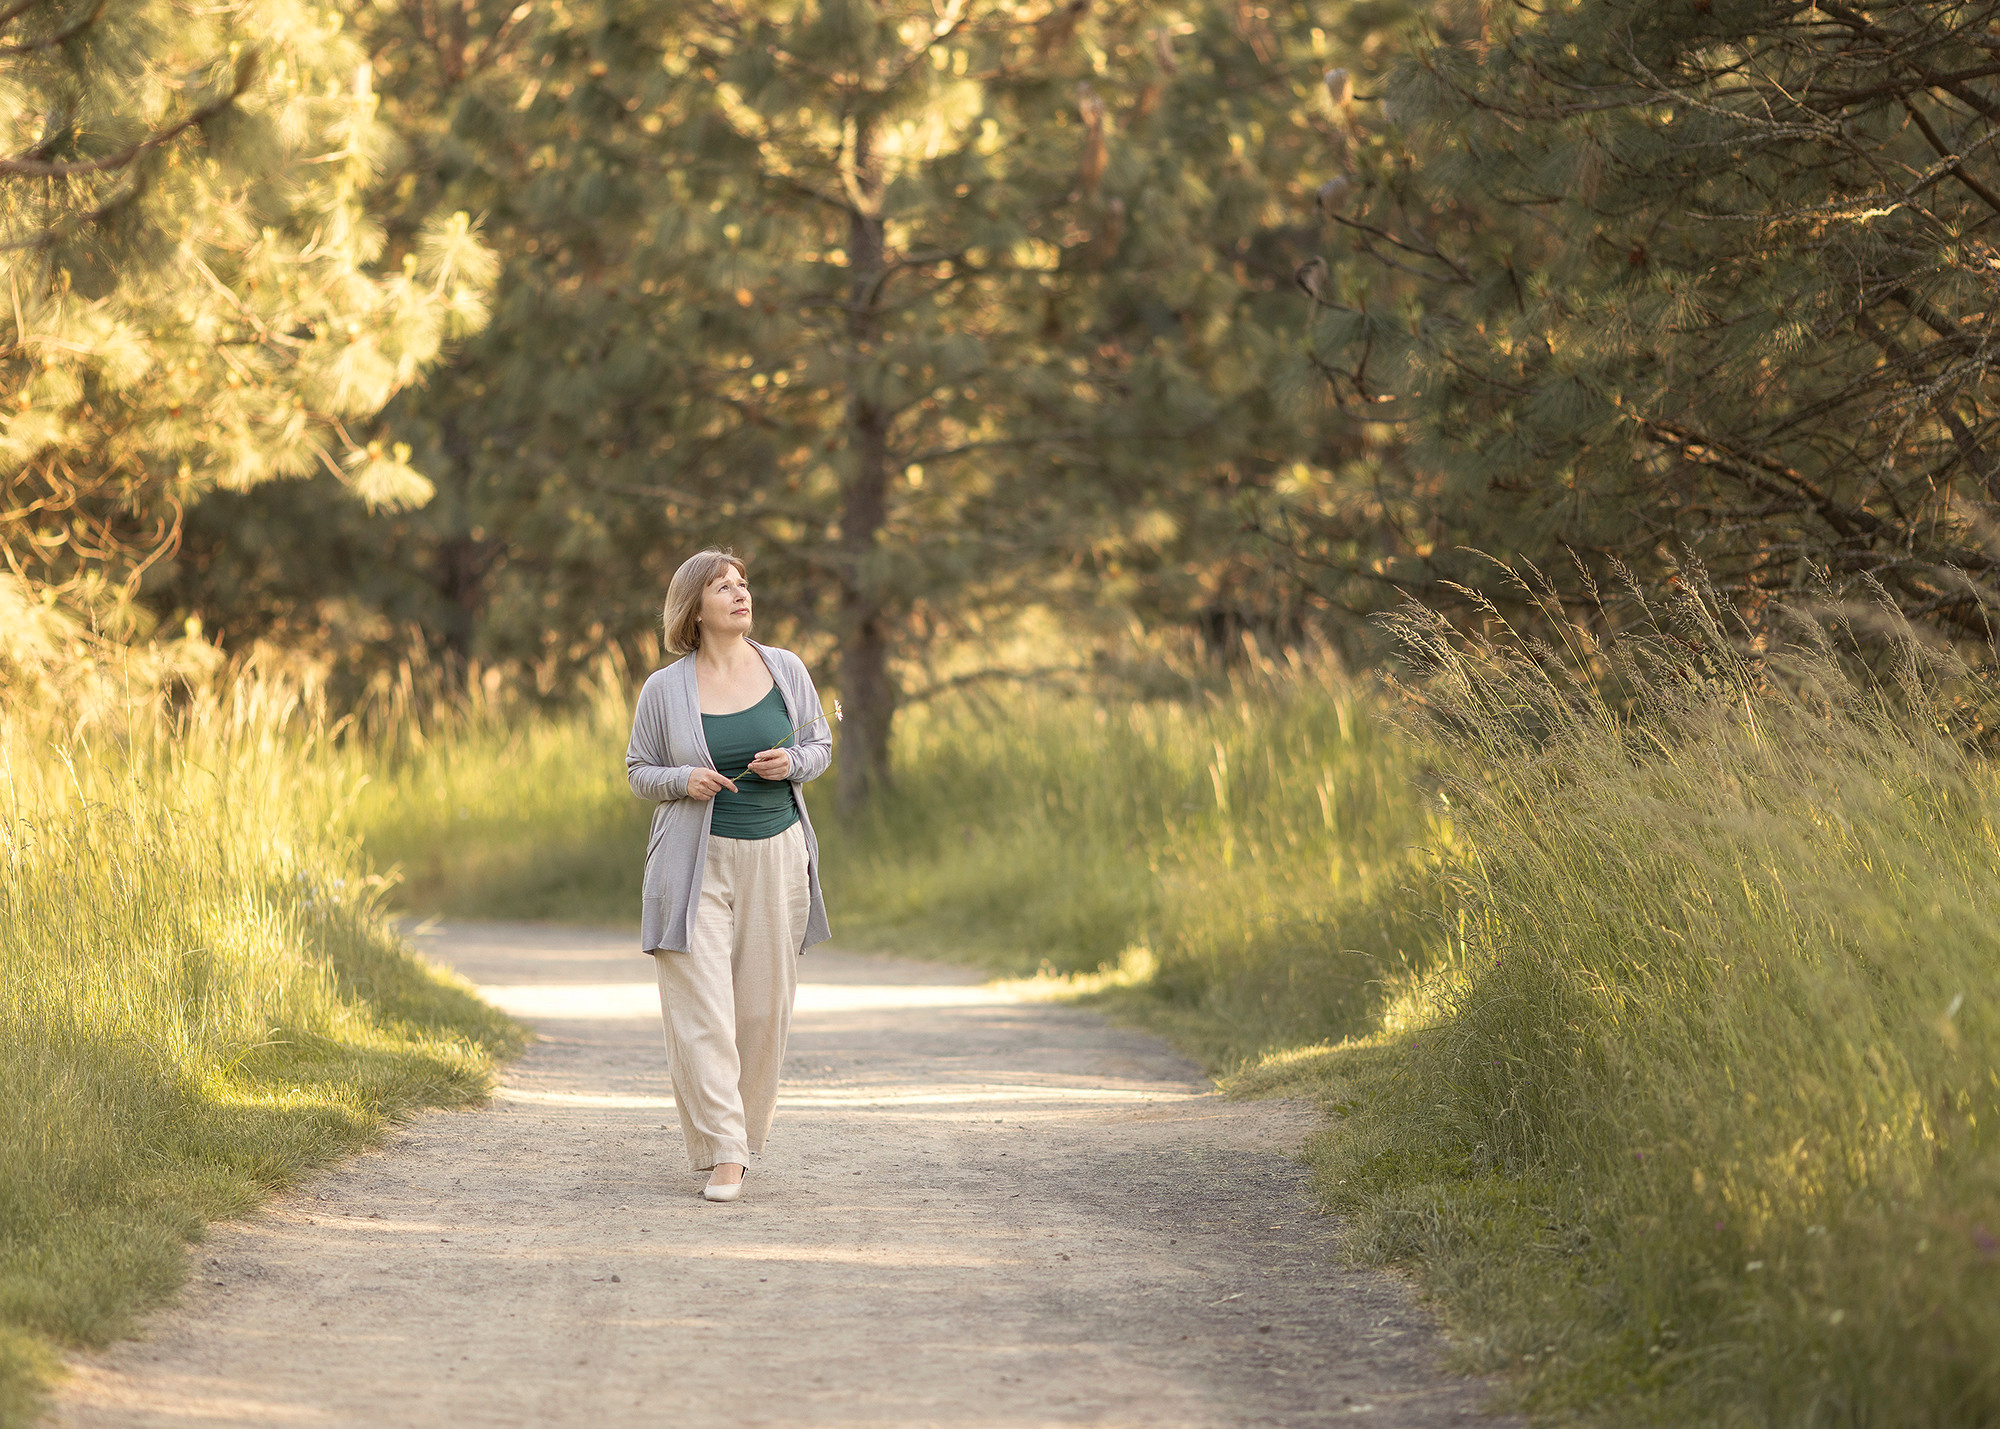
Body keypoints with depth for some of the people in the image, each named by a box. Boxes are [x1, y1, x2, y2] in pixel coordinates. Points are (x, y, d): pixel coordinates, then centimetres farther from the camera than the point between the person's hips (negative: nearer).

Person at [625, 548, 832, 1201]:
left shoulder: (785, 669, 5)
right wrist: (683, 780, -12)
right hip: (697, 859, -2)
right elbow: (639, 771, 8)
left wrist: (791, 763, -8)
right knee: (701, 1007, -10)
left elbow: (820, 744, 14)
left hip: (775, 852, 2)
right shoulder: (664, 689, 0)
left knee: (763, 1007, 4)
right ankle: (722, 1153, -9)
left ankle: (740, 1133, 24)